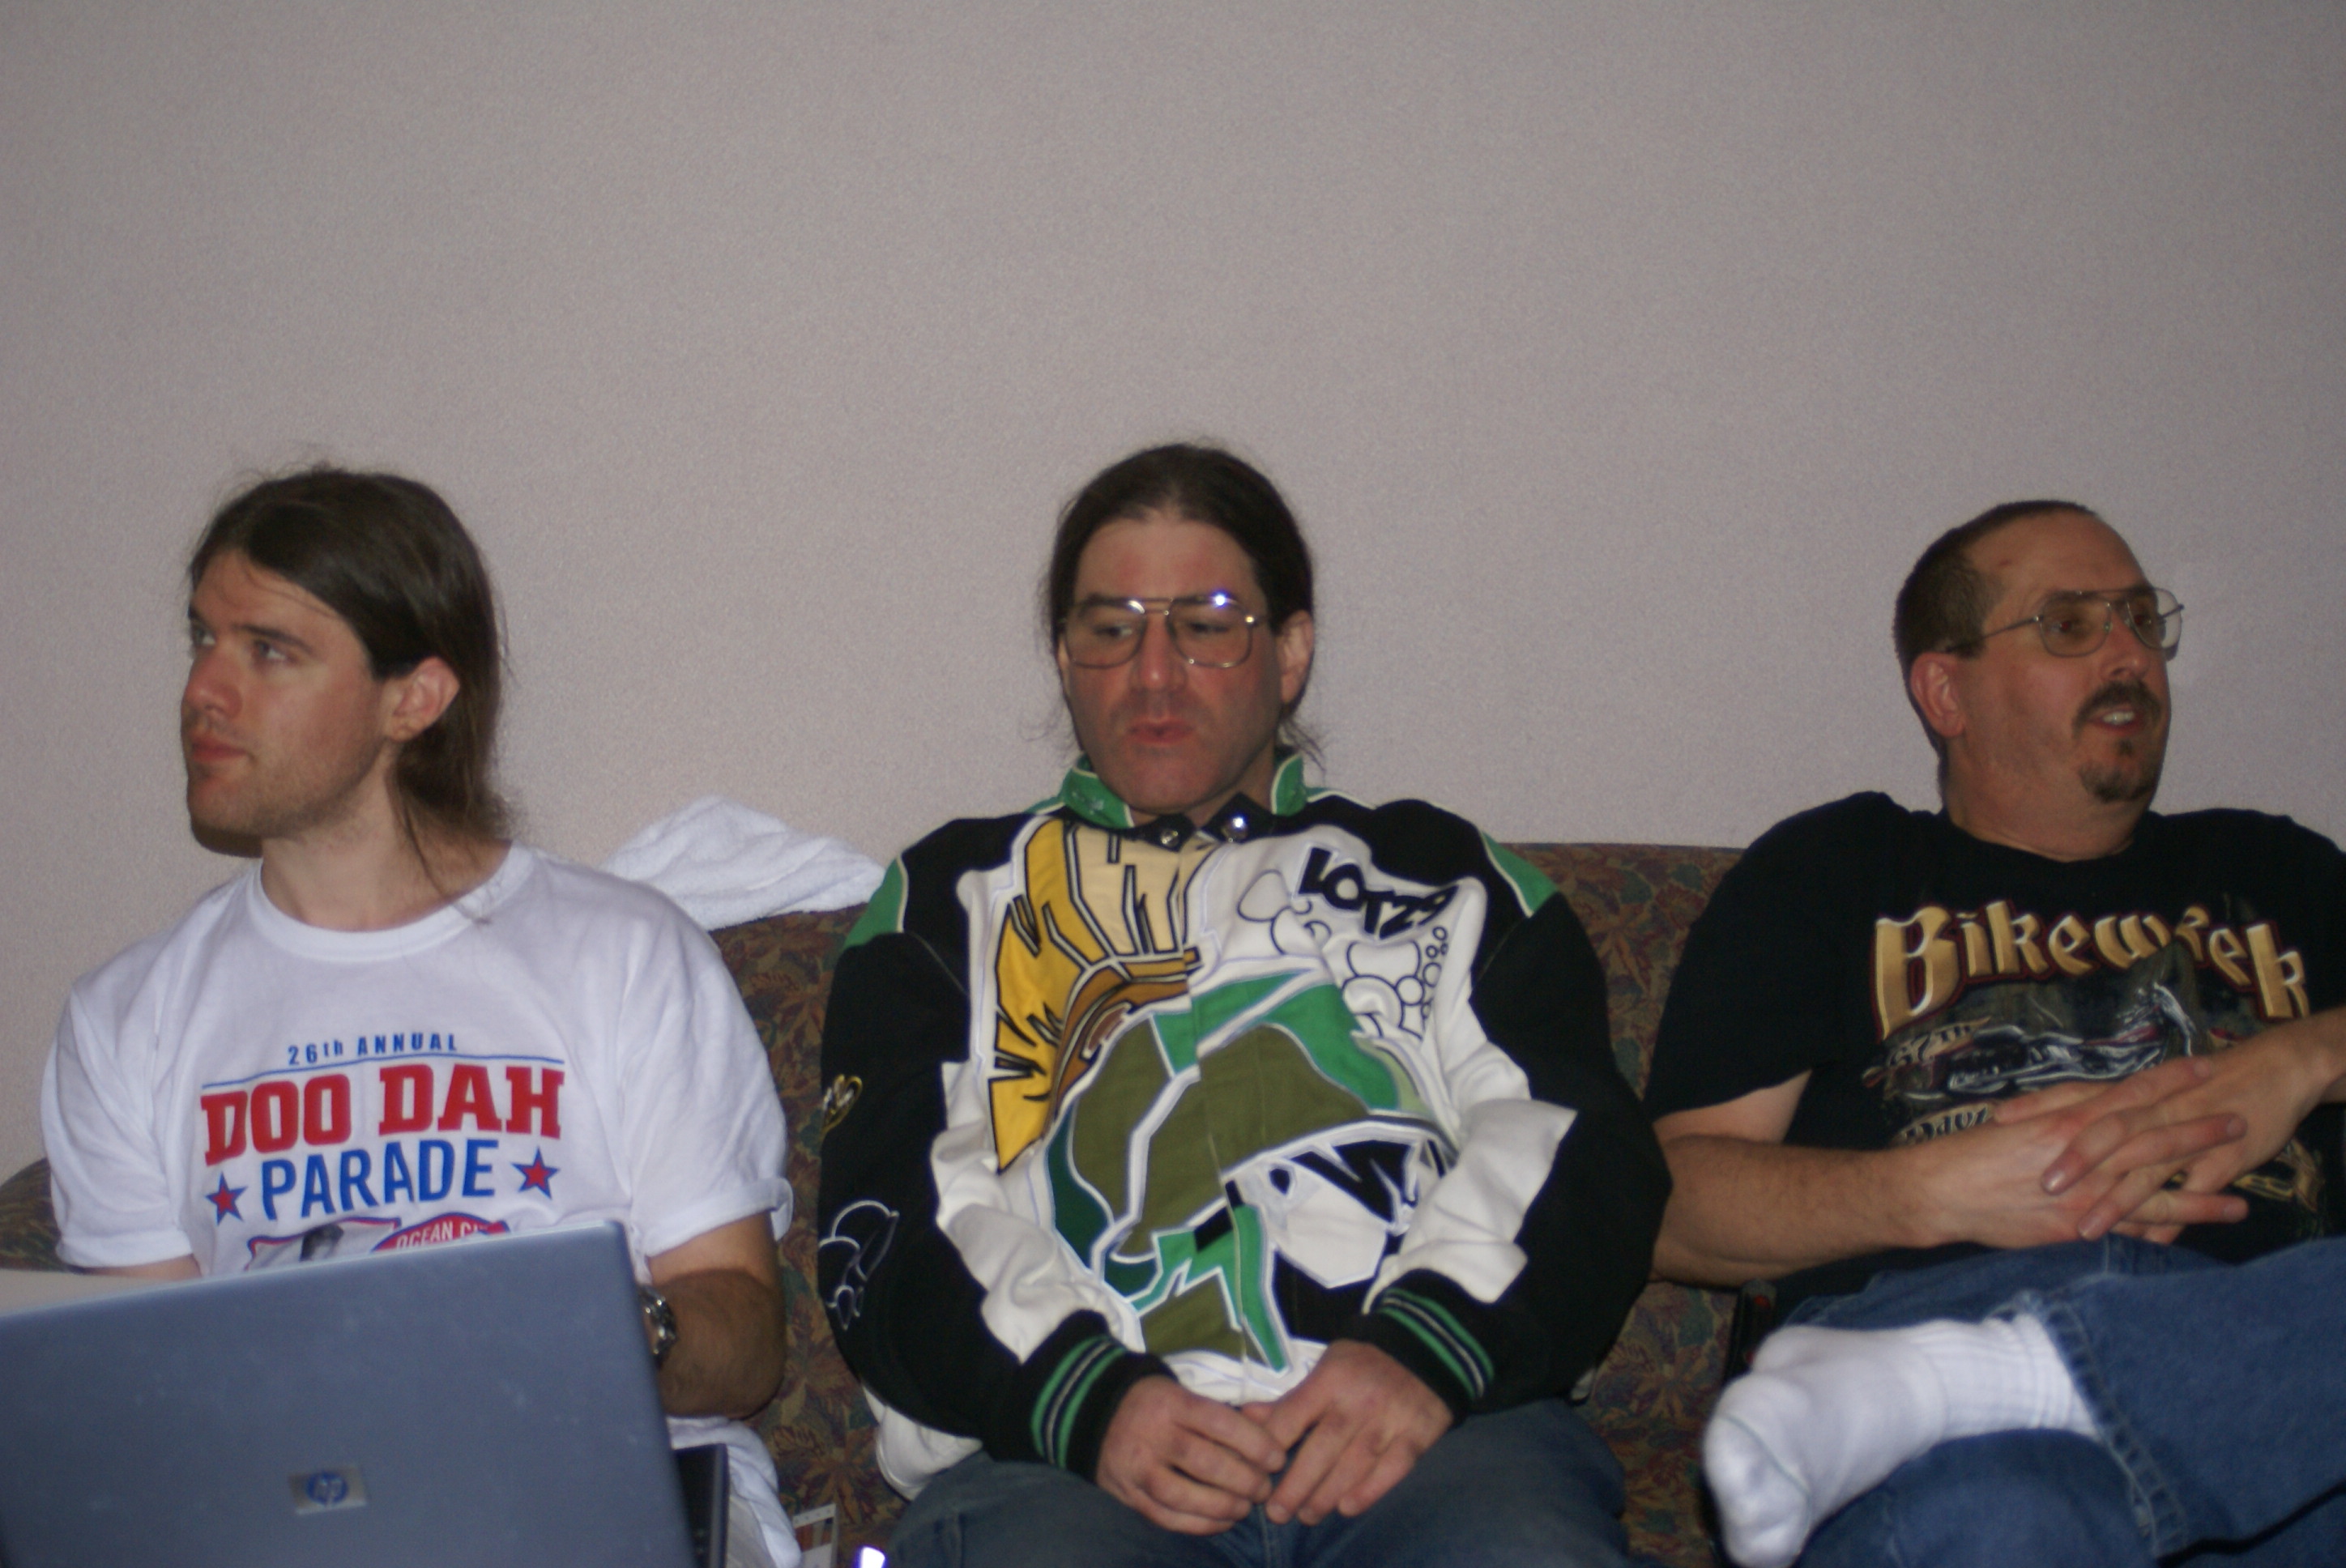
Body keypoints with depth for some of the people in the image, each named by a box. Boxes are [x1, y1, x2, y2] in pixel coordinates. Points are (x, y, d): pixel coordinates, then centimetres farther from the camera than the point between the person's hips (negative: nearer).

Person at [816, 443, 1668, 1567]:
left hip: (1443, 1428, 1)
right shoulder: (952, 897, 24)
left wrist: (1429, 1348, -11)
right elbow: (884, 1217, 11)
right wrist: (1084, 1398, -9)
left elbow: (1572, 1145, 10)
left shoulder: (1438, 874, 25)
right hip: (1062, 1453, 0)